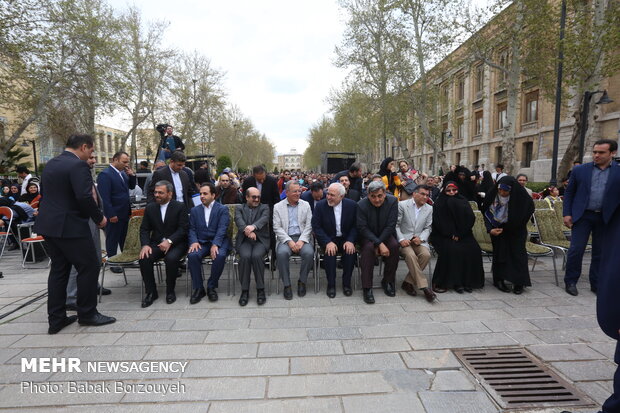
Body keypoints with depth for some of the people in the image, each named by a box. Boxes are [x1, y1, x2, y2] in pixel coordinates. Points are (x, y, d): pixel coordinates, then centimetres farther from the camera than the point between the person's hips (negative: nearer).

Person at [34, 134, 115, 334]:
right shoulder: (78, 165, -15)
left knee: (58, 269, 14)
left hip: (49, 225, 10)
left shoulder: (50, 164, 14)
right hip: (71, 226, -9)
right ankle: (87, 313, 11)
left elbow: (44, 194, 19)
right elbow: (84, 197, -24)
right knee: (89, 267, 2)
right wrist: (99, 217, -11)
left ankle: (56, 319, 20)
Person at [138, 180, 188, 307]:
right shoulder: (150, 207, 10)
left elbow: (183, 229, -9)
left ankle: (170, 291, -10)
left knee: (171, 258, -33)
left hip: (176, 243, -4)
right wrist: (145, 245, -11)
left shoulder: (180, 207, -3)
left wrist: (169, 241, -23)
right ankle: (151, 292, -6)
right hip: (156, 243, 4)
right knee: (144, 258, -24)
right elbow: (144, 229, 8)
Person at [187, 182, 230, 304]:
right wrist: (194, 241, -13)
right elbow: (192, 229, 9)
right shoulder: (194, 210, 16)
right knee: (192, 255, -28)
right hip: (201, 242, 3)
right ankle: (198, 288, -13)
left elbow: (222, 229, -9)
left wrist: (215, 244, -24)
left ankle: (211, 287, -12)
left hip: (218, 241, -2)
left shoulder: (223, 209, 4)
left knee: (220, 256, -33)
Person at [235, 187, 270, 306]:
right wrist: (247, 230, -31)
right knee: (245, 256, -30)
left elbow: (264, 219, -10)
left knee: (257, 256, -31)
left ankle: (260, 290, -18)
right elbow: (239, 220, -8)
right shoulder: (239, 209, 14)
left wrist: (253, 227, -33)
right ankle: (245, 291, -16)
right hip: (244, 240, 1)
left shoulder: (264, 208, 13)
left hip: (260, 240, -1)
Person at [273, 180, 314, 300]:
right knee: (282, 253, -32)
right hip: (286, 238, -1)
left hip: (302, 238, 1)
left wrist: (301, 240, -12)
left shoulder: (306, 205, 11)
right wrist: (289, 241, -15)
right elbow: (277, 228, -1)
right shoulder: (278, 207, 7)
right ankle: (286, 285, -16)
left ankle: (302, 281, -6)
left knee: (309, 253, -29)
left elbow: (309, 225, 4)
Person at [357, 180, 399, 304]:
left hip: (386, 234, 2)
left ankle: (388, 281, -7)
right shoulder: (361, 205, -16)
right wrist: (379, 244, -29)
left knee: (394, 246, -28)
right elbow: (363, 228, -18)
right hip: (367, 236, -2)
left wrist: (378, 244, -21)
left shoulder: (393, 201, -12)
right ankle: (367, 288, -26)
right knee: (368, 247, -32)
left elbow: (390, 226, -13)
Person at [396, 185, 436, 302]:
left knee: (426, 254, -28)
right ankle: (424, 287, -24)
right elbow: (396, 224, -1)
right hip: (404, 239, -3)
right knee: (410, 255, -33)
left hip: (419, 240, 3)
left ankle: (408, 282, -13)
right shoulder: (402, 205, 1)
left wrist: (421, 238, -9)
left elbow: (428, 228, 11)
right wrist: (401, 239, -15)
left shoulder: (429, 209, 13)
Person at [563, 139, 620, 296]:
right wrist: (567, 214, -2)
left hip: (606, 218, 1)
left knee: (600, 253, 10)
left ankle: (596, 284, 24)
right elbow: (569, 193, 5)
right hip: (582, 215, -1)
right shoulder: (579, 170, 2)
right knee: (576, 249, -3)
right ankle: (570, 281, 11)